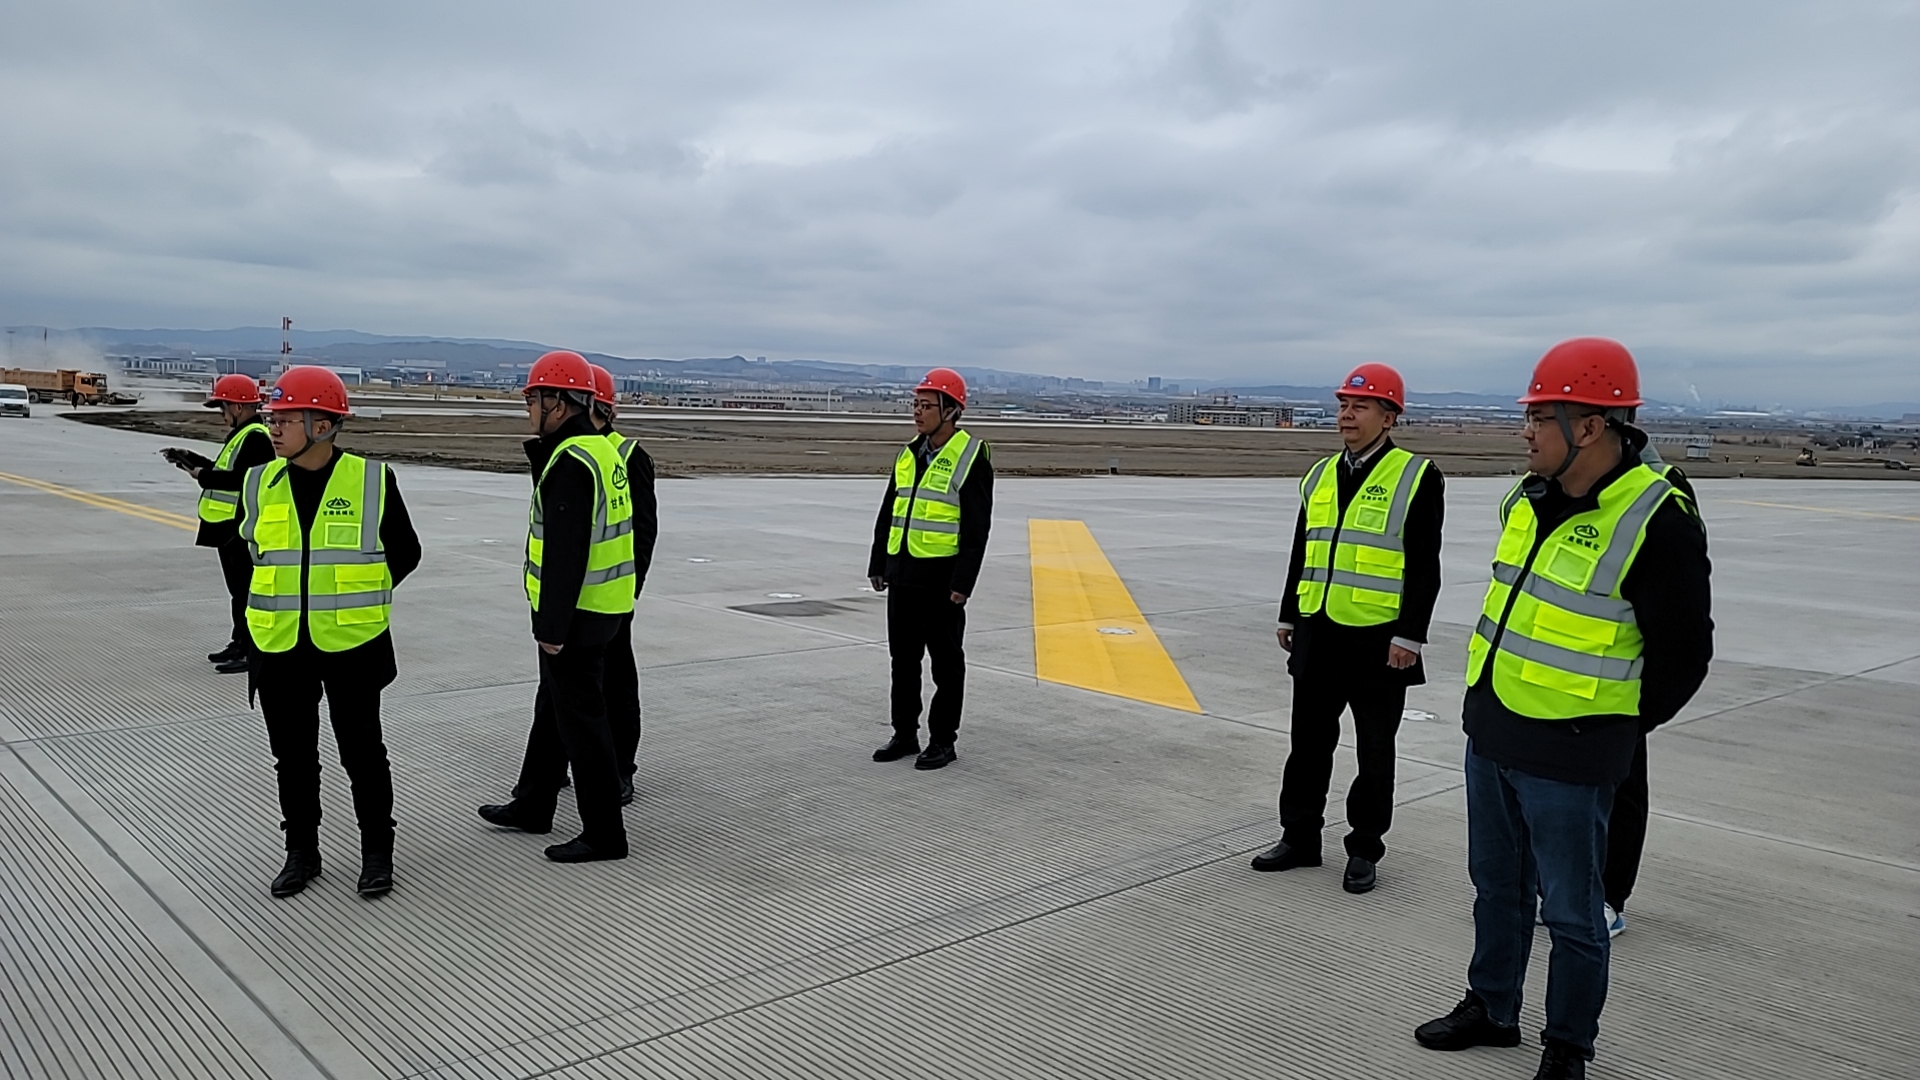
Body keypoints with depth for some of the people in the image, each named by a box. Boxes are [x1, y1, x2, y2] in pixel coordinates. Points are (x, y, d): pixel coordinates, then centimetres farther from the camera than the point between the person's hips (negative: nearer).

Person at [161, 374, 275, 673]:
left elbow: (241, 479, -27)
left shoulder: (256, 438, -17)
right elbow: (225, 470, 23)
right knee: (238, 589, 17)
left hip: (242, 529, -11)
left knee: (245, 589, -7)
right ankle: (240, 644, 25)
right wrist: (190, 457, 17)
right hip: (229, 528, 11)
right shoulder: (242, 435, 17)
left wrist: (203, 476, -19)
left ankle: (251, 650, -3)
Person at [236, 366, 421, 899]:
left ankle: (376, 851, 21)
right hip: (279, 648, 4)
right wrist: (280, 597, 13)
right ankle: (301, 851, 29)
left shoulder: (372, 481, -8)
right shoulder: (260, 483, 2)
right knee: (292, 755, 13)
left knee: (362, 751, 6)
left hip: (351, 645, -3)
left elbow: (404, 553, 3)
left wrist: (358, 595, 4)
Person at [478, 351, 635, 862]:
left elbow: (566, 552, -24)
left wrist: (551, 626, -22)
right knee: (553, 707, 22)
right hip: (599, 607, 11)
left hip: (574, 614, -11)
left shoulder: (569, 461, -20)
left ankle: (604, 833, 9)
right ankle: (531, 806, 37)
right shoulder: (600, 451, 11)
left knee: (580, 718, -1)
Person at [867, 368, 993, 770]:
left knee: (945, 662, 4)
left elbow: (977, 527, -13)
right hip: (902, 574, 7)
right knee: (903, 658, 13)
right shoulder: (908, 455, 12)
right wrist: (878, 565, 14)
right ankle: (905, 733, 25)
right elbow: (888, 514, 17)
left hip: (941, 578, -7)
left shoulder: (971, 457, -10)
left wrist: (962, 582, -18)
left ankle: (943, 740, 14)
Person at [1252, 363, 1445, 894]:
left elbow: (1424, 567, -11)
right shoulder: (1320, 476, 11)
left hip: (1378, 641, -6)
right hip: (1318, 636, 6)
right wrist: (1289, 616, 17)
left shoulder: (1417, 477, -7)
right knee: (1309, 742, 13)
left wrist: (1409, 636, -15)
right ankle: (1299, 837, 26)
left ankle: (1364, 850, 21)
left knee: (1374, 752, 8)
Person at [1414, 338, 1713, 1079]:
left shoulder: (1653, 523, -18)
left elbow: (1683, 652, -11)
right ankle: (1491, 1010, 39)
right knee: (1498, 887, 21)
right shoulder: (1529, 502, 5)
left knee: (1570, 912, 8)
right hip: (1489, 738, 8)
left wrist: (1617, 726, -2)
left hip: (1566, 761, -8)